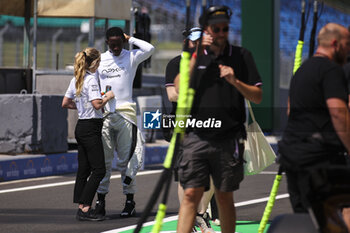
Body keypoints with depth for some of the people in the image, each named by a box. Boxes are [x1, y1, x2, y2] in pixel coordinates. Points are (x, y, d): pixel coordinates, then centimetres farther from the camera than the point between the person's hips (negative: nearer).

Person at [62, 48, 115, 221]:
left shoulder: (76, 80, 11)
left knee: (83, 169, 10)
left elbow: (65, 103, 16)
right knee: (99, 170, -7)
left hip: (81, 127, 9)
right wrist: (108, 97, -5)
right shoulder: (91, 79, -14)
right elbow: (97, 104, -23)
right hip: (91, 127, -9)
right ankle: (85, 208, -11)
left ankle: (81, 208, 10)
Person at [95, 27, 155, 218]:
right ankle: (101, 199, 7)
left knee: (126, 159, -1)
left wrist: (130, 39, -3)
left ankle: (129, 201, 2)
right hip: (104, 114, 2)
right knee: (103, 159, 2)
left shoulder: (131, 57, 5)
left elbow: (149, 49, -13)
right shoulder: (99, 60, 12)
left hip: (125, 114, -2)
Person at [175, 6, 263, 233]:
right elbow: (180, 89, -4)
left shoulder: (241, 56, 7)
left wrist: (235, 81, -12)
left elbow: (258, 97, 5)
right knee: (191, 194, -8)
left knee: (224, 197, 6)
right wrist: (194, 55, -9)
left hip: (229, 139, 0)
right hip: (196, 136, 0)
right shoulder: (195, 55, 11)